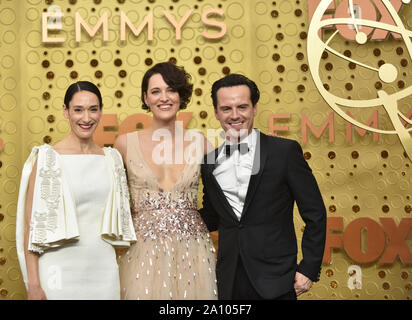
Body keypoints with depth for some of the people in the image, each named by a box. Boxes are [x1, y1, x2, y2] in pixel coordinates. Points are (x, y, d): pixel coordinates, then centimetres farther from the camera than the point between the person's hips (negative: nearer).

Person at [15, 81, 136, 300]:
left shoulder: (111, 159, 7)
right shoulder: (48, 158, -6)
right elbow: (31, 224, -7)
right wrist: (33, 283, -12)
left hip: (104, 270, 4)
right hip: (60, 271, -4)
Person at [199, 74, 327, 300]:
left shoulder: (285, 151, -5)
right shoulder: (209, 163, 7)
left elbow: (315, 214, -3)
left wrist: (309, 269, -7)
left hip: (274, 282, -3)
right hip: (229, 284, 3)